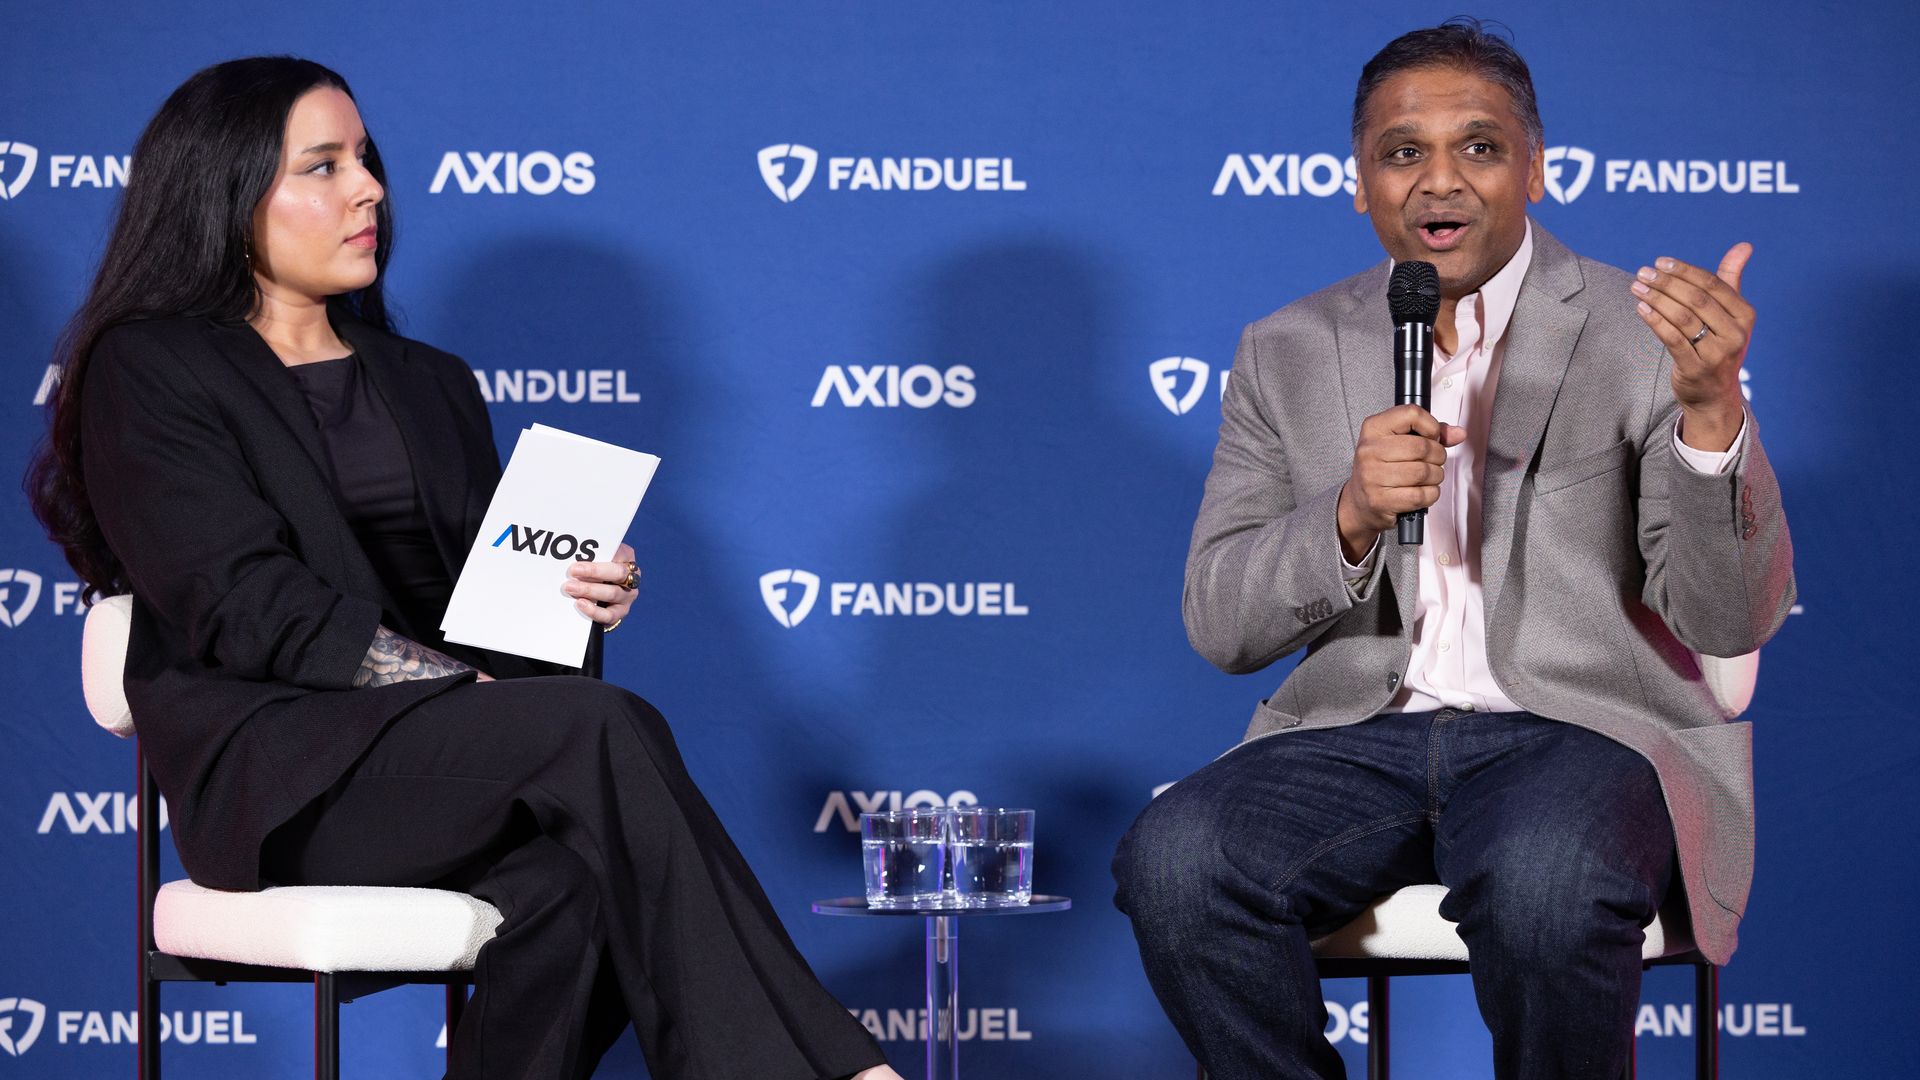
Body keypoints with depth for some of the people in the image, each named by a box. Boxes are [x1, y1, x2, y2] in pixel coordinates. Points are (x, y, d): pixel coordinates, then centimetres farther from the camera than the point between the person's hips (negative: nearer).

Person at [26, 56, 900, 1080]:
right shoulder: (147, 371, 4)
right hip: (275, 773, -5)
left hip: (439, 749, 5)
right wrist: (455, 685, -17)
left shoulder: (429, 384, 25)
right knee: (604, 728, -31)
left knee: (568, 878, -33)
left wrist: (574, 597, -4)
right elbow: (245, 606, -9)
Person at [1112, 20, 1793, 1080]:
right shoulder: (1289, 353, 11)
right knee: (1171, 861, -28)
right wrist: (1349, 516, -14)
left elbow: (1731, 622, -6)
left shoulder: (1636, 335, 2)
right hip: (1359, 734, 3)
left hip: (1578, 726, -3)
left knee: (1543, 886, -37)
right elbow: (1218, 625, 6)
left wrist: (1712, 408, -22)